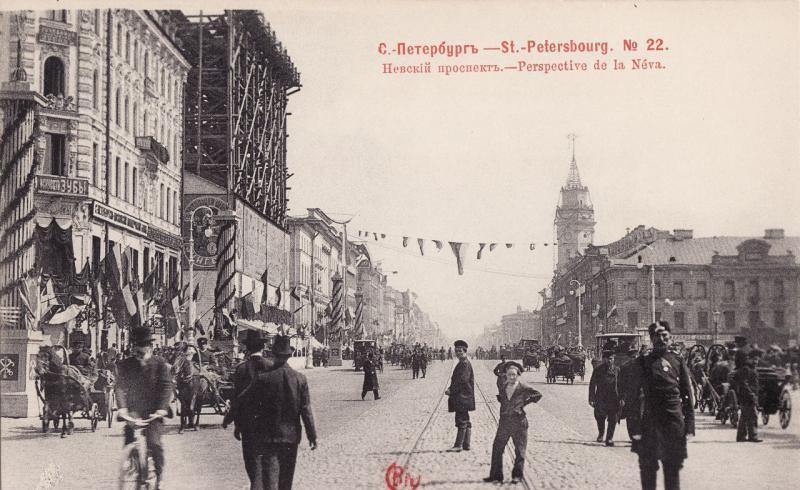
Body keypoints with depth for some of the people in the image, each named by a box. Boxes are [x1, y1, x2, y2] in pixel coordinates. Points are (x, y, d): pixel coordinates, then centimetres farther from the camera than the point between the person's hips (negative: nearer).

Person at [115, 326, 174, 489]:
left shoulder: (160, 364, 1)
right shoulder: (125, 365, 5)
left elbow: (167, 386, -6)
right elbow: (120, 386, -3)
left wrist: (162, 407, -19)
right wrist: (122, 407, -19)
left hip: (154, 414, -2)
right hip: (132, 413, 2)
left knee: (154, 443, -17)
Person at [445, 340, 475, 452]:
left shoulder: (465, 364, -14)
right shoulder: (463, 363, 18)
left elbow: (462, 380, -21)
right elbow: (457, 380, 22)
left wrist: (451, 390, -16)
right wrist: (451, 390, 10)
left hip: (463, 397, -11)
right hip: (460, 397, 11)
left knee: (462, 421, -8)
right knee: (465, 421, 11)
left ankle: (458, 445, -8)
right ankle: (466, 444, 15)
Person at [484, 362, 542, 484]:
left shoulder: (523, 388, -6)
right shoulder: (504, 387, 9)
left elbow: (538, 395, -4)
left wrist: (524, 402, -6)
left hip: (518, 422, -4)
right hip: (504, 422, 4)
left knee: (519, 450, 3)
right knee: (497, 448, 1)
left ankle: (517, 476, 13)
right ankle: (496, 475, 8)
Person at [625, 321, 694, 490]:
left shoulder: (678, 361, 6)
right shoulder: (643, 362, 5)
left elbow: (688, 395, 5)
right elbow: (631, 394, 5)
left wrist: (689, 424, -3)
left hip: (674, 419, 0)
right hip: (649, 422, 0)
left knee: (673, 466, 5)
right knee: (648, 465, 5)